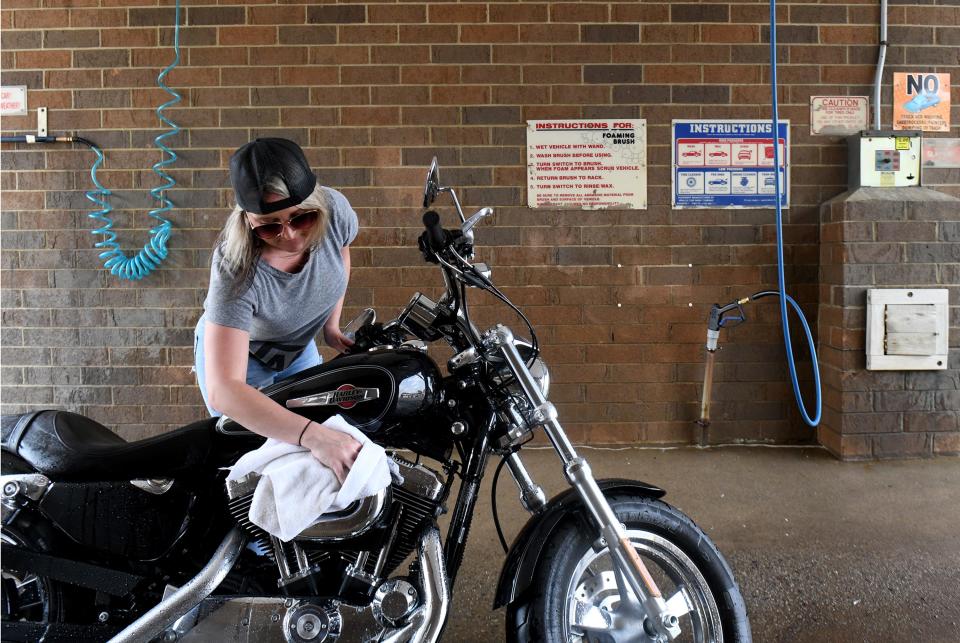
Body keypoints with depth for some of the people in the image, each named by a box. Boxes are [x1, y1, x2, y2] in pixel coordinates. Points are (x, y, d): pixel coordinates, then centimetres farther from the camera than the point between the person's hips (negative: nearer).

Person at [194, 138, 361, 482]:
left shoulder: (334, 209, -31)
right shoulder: (237, 272, -42)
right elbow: (222, 391, -50)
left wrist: (331, 324, -4)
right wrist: (314, 437, -61)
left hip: (299, 346, 5)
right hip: (235, 350, -5)